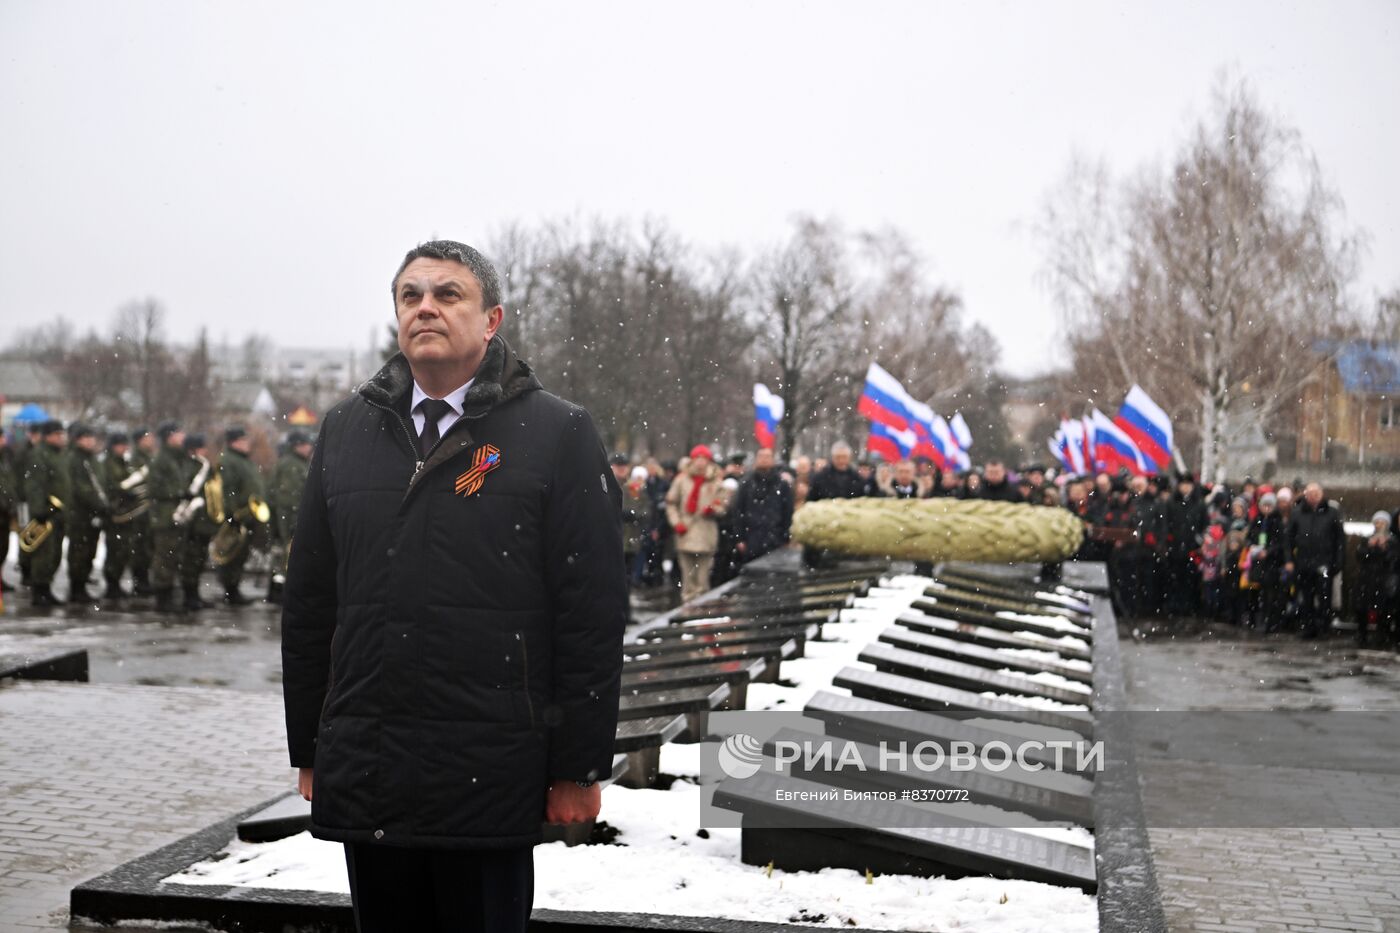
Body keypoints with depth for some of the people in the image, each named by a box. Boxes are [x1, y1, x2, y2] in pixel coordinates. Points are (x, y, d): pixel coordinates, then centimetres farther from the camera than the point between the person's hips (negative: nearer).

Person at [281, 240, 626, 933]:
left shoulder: (558, 434, -2)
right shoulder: (346, 432, 12)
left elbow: (593, 613, -5)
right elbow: (308, 603, 14)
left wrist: (579, 768, -8)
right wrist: (308, 751, 11)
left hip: (490, 781, -4)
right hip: (364, 777, 4)